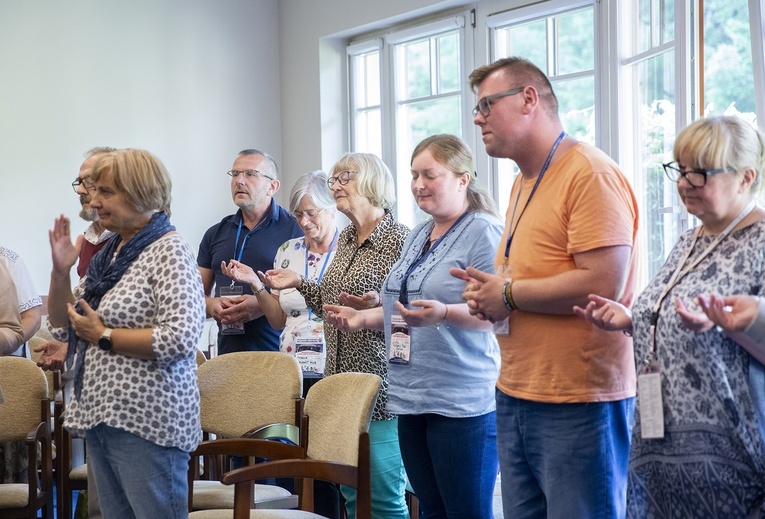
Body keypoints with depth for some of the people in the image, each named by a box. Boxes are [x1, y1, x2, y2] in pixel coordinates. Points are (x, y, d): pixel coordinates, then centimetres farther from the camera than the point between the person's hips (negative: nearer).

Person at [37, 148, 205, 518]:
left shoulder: (168, 251, -11)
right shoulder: (109, 253, 14)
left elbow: (180, 338, -23)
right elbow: (64, 327, 19)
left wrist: (103, 336, -15)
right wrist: (60, 272, 3)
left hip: (147, 424, -8)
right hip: (101, 417, 9)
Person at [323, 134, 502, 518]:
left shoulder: (484, 232, -9)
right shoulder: (418, 236, 18)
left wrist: (443, 313, -33)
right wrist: (362, 319, 16)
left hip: (462, 403, -9)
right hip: (412, 399, 9)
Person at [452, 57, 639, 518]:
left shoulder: (591, 175, -12)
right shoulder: (523, 184, 17)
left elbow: (604, 284, -22)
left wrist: (508, 294, -11)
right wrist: (487, 292, 5)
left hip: (579, 406, -9)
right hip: (517, 395, 9)